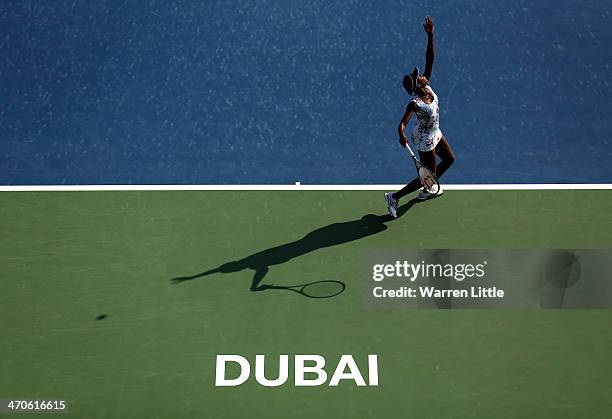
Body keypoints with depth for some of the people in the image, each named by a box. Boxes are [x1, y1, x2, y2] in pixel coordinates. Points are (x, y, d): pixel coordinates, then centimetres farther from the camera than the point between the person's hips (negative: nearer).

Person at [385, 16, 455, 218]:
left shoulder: (426, 87, -14)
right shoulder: (415, 103, -33)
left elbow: (430, 59, -17)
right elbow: (402, 123, -41)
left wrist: (430, 35, -25)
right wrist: (401, 136, -61)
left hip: (435, 133, 9)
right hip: (425, 140, -9)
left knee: (449, 159, 24)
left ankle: (426, 191, 40)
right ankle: (394, 197, 12)